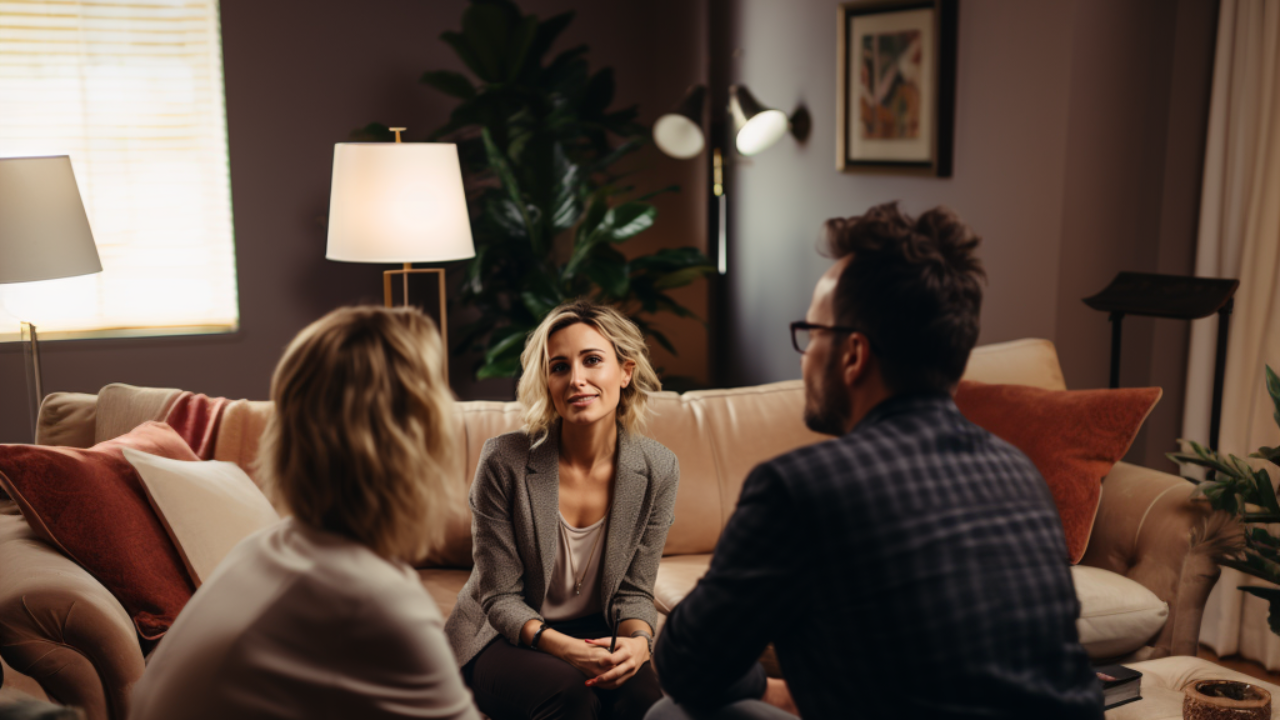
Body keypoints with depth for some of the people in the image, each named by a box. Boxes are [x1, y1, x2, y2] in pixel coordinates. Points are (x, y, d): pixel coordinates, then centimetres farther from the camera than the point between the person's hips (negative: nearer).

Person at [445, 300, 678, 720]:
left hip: (596, 634, 3)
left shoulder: (658, 470, -8)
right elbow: (501, 598, -11)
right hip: (506, 637, -2)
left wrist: (637, 640, -23)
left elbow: (634, 591, 0)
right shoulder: (504, 461, -17)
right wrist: (562, 647, -29)